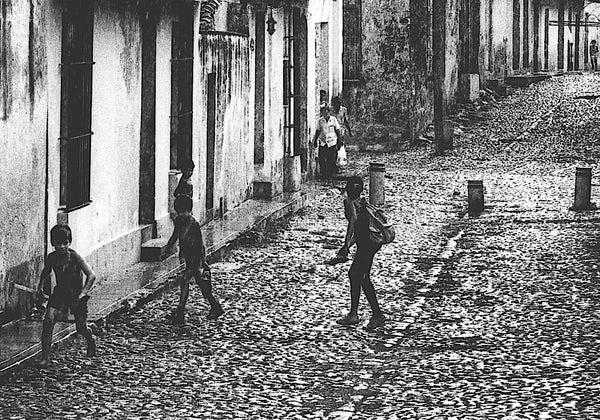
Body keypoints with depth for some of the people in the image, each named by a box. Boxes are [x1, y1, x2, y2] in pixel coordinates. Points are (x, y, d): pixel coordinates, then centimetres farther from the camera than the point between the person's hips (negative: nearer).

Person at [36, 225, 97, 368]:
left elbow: (91, 276, -20)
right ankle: (45, 357, -14)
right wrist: (41, 287, 0)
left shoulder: (75, 257, -22)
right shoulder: (51, 258, -9)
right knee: (48, 320, -18)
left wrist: (83, 293, -27)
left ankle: (91, 341, 41)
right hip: (59, 292, 3)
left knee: (81, 328, 3)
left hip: (76, 294, -3)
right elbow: (45, 273, 13)